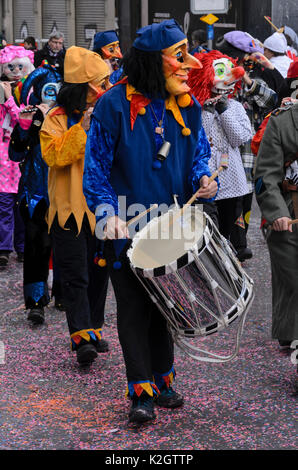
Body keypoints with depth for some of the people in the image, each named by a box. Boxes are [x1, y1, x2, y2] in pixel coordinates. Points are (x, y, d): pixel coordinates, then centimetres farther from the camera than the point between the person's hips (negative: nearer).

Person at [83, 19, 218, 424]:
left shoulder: (187, 105, 1)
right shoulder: (115, 104, -13)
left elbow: (199, 152, 12)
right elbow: (96, 166, -11)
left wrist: (203, 179, -10)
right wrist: (108, 212, -24)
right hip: (128, 228, -4)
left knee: (165, 303, 15)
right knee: (133, 309, 1)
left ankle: (162, 381, 29)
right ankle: (141, 393, 9)